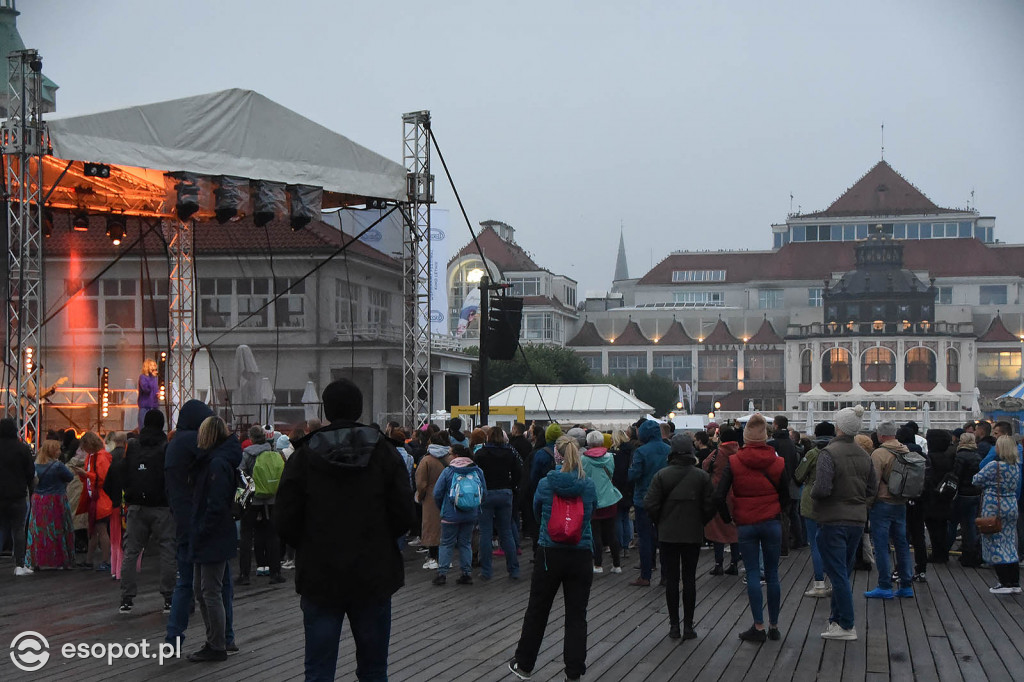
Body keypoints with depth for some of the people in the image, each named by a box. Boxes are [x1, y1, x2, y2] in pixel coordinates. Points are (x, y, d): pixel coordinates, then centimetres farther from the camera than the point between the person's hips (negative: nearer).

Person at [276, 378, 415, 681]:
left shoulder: (303, 457, -5)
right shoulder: (386, 454, -2)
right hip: (374, 576, 1)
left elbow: (285, 522, -6)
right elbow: (405, 516, -4)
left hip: (320, 577, -1)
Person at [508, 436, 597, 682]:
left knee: (537, 611, 14)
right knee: (577, 616, 7)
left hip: (550, 555, 0)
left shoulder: (545, 484, -7)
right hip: (581, 557, 0)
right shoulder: (589, 485, -4)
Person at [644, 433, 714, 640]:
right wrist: (700, 522, 11)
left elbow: (650, 504, -10)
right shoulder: (702, 476, -5)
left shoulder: (662, 475, -8)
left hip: (668, 535, -1)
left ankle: (674, 625, 7)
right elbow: (710, 506, -6)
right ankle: (688, 625, 6)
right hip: (693, 534, 1)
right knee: (689, 579, 6)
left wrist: (660, 522, 7)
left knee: (671, 579, 6)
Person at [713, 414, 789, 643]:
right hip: (772, 524, 1)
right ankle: (774, 626, 13)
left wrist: (728, 518, 3)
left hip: (746, 524, -1)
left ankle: (758, 626, 0)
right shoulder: (777, 462, -2)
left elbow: (719, 496, -10)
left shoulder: (734, 462, -7)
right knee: (772, 574, 8)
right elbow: (785, 495, 6)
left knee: (752, 574, 3)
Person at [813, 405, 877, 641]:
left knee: (838, 574, -2)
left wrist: (812, 494, -3)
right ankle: (837, 618, 25)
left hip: (833, 521, -7)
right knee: (844, 572, 17)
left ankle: (846, 625, -1)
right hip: (857, 521, 7)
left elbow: (822, 489, -24)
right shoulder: (864, 455, 4)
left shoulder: (828, 453, -18)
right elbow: (872, 488, 11)